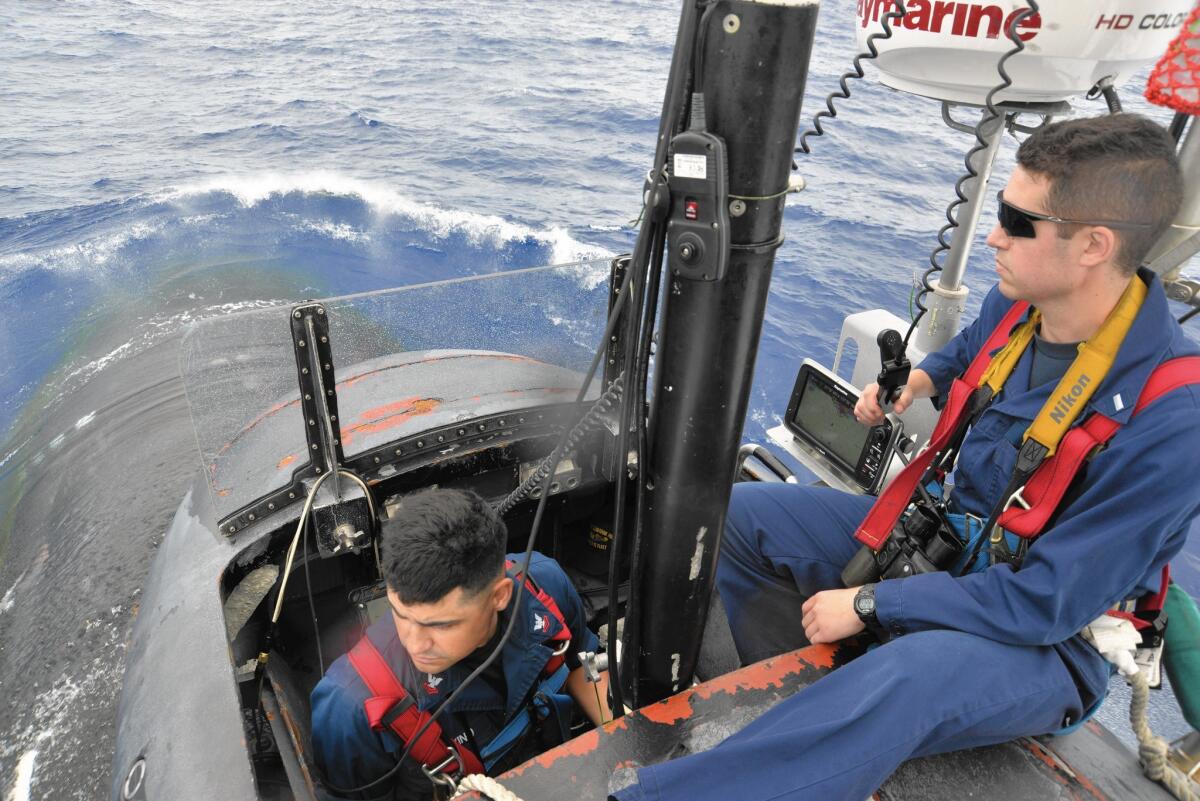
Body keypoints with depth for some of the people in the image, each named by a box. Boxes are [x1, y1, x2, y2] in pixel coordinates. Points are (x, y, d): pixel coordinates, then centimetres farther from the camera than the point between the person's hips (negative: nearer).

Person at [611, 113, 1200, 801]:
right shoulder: (1016, 302, -7)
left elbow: (1046, 604, -25)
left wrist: (870, 604, -21)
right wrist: (918, 378, -2)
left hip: (1049, 641, -7)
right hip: (945, 536, 8)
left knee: (909, 674, -42)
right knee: (740, 512, -1)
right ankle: (801, 702, 1)